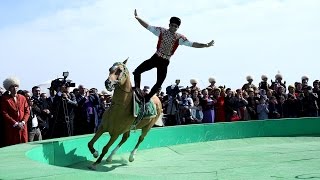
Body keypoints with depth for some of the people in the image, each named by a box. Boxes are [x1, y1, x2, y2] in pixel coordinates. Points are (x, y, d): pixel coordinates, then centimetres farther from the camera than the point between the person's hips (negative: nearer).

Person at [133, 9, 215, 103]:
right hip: (155, 58, 1)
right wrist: (137, 18, -14)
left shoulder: (179, 38, -8)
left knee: (159, 83, -1)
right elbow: (147, 26, -3)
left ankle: (147, 98, 14)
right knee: (137, 71, -8)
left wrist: (206, 45, -27)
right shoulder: (161, 31, -4)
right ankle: (137, 88, 9)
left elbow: (192, 44, -14)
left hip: (164, 62, -1)